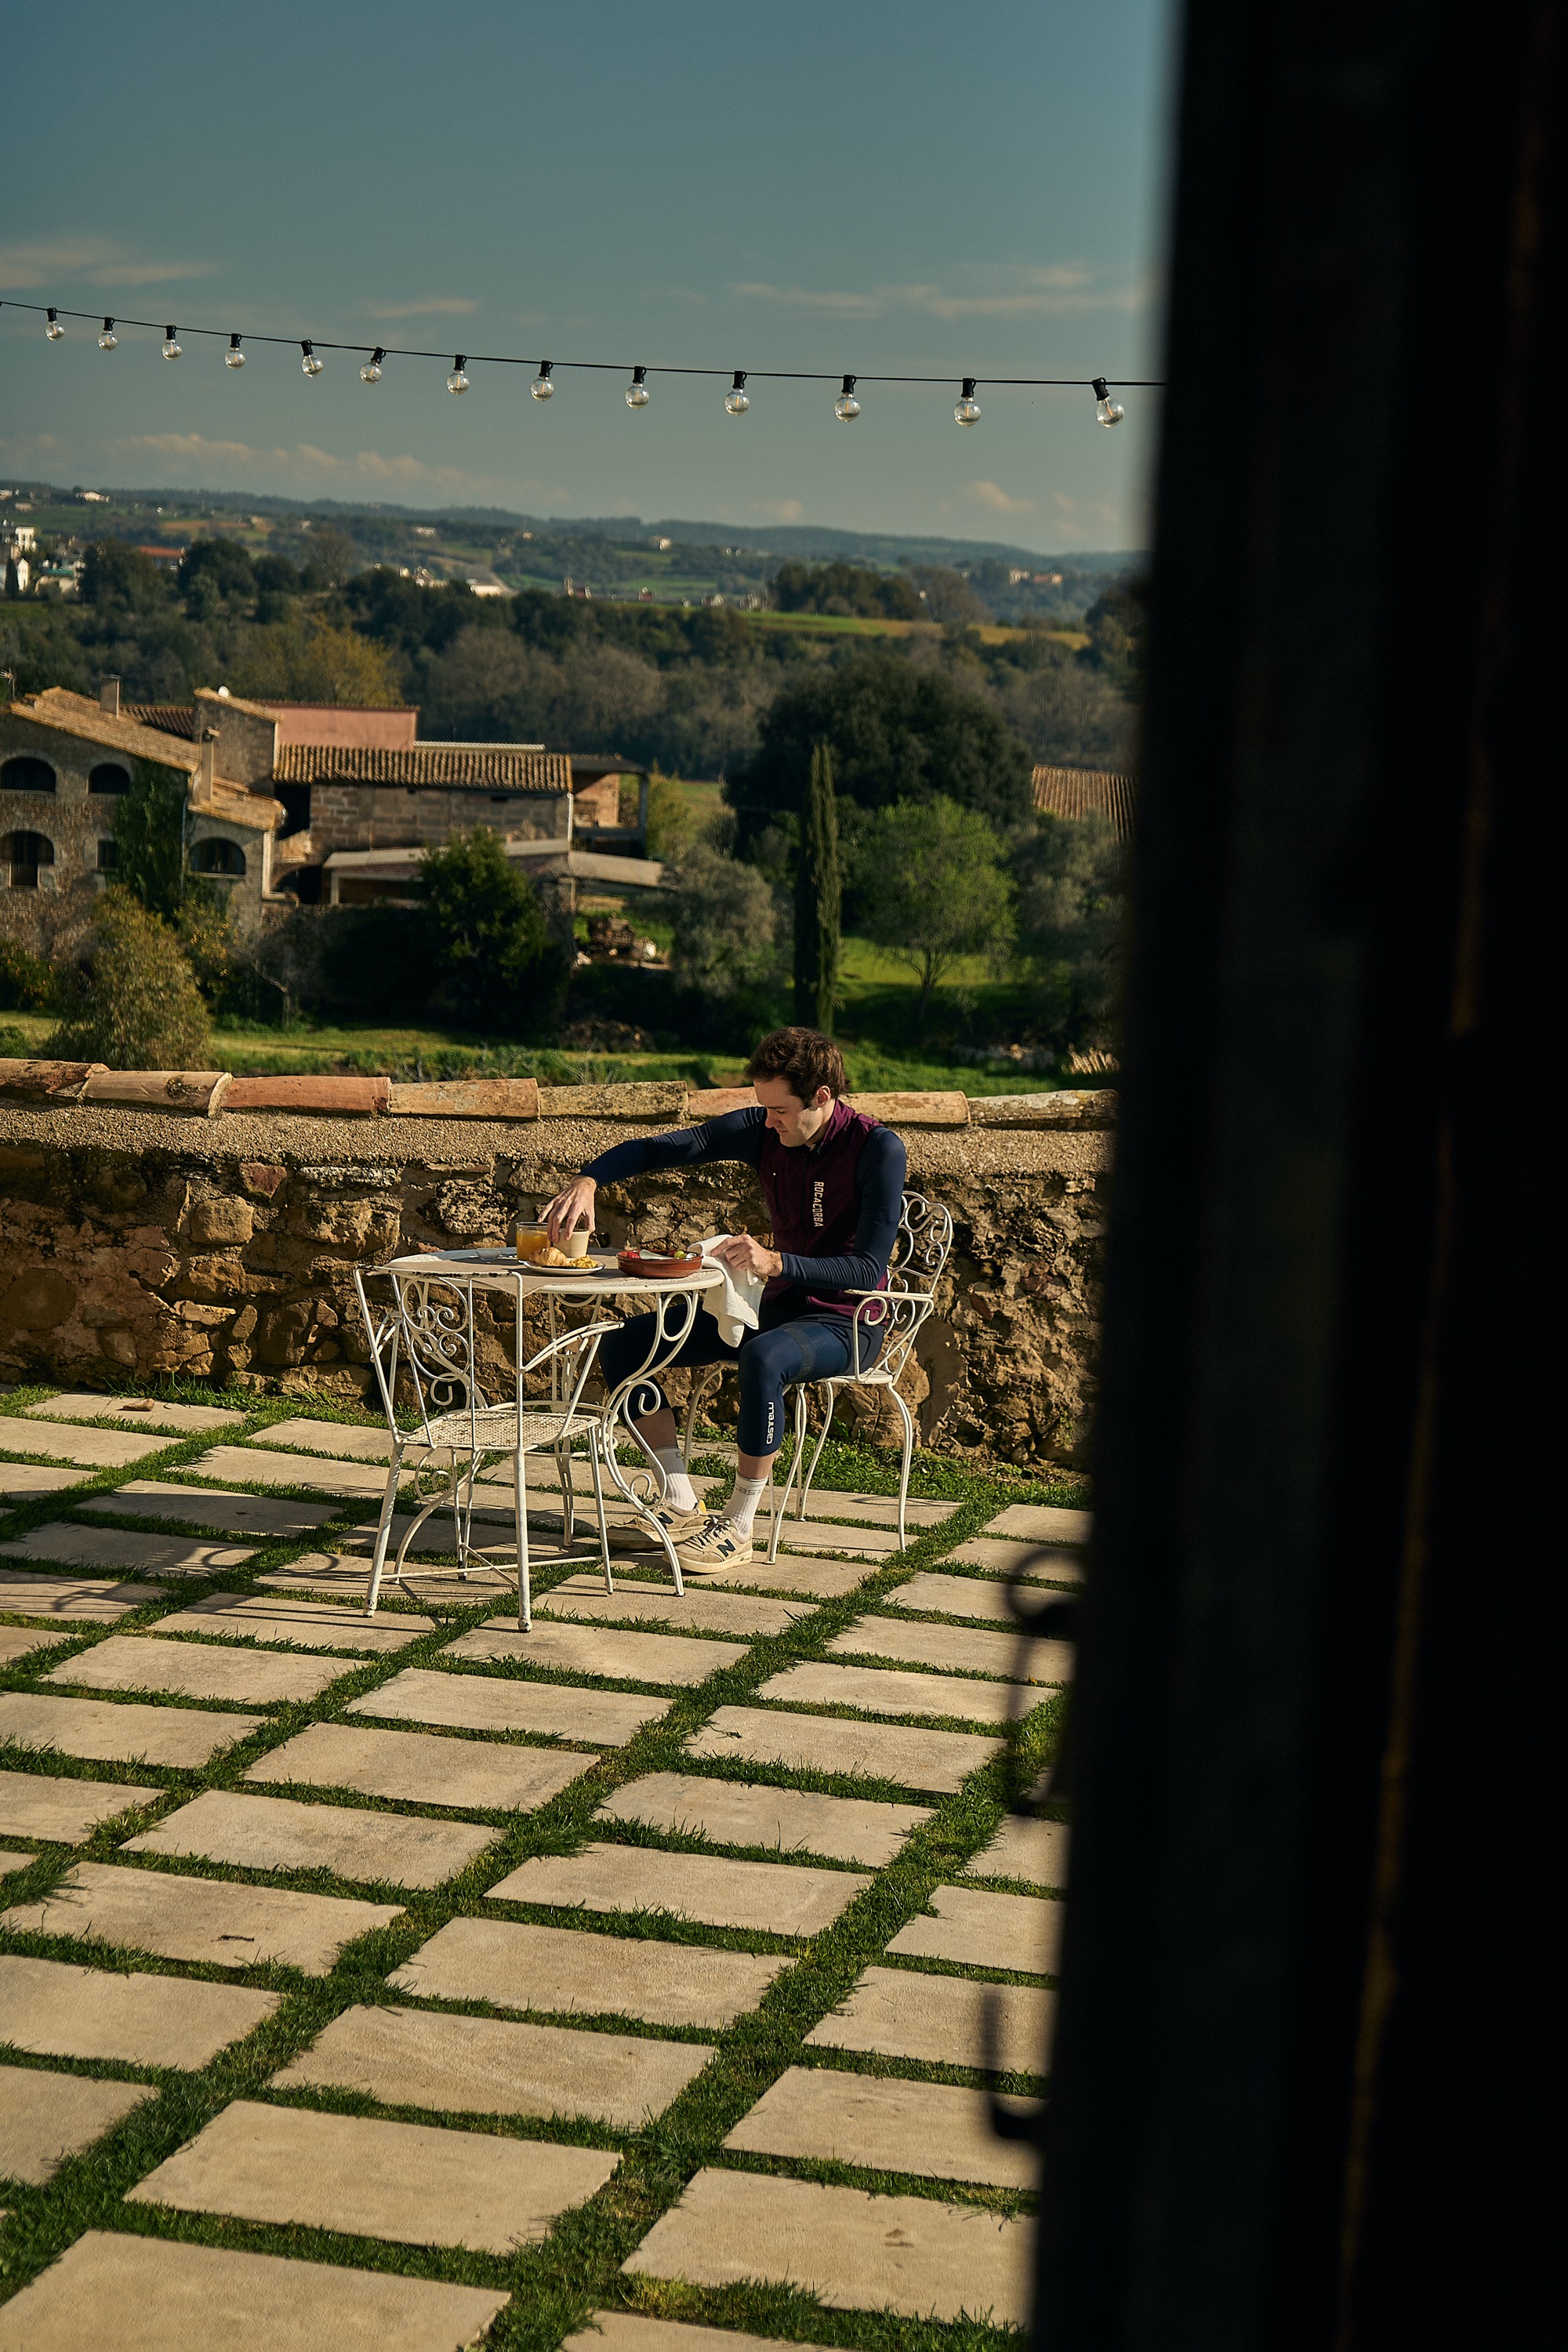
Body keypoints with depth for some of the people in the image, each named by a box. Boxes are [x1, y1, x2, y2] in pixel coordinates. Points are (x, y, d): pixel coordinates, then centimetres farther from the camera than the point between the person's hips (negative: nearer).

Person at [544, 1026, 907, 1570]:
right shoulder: (763, 1131, -3)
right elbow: (663, 1148, -5)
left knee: (762, 1358, -41)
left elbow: (868, 1268, -23)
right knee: (621, 1345, -5)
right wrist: (589, 1180, -24)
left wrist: (775, 1261, -36)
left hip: (845, 1323, -7)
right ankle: (682, 1504, -2)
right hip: (774, 1308, 7)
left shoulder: (877, 1149, -19)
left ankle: (739, 1525, -25)